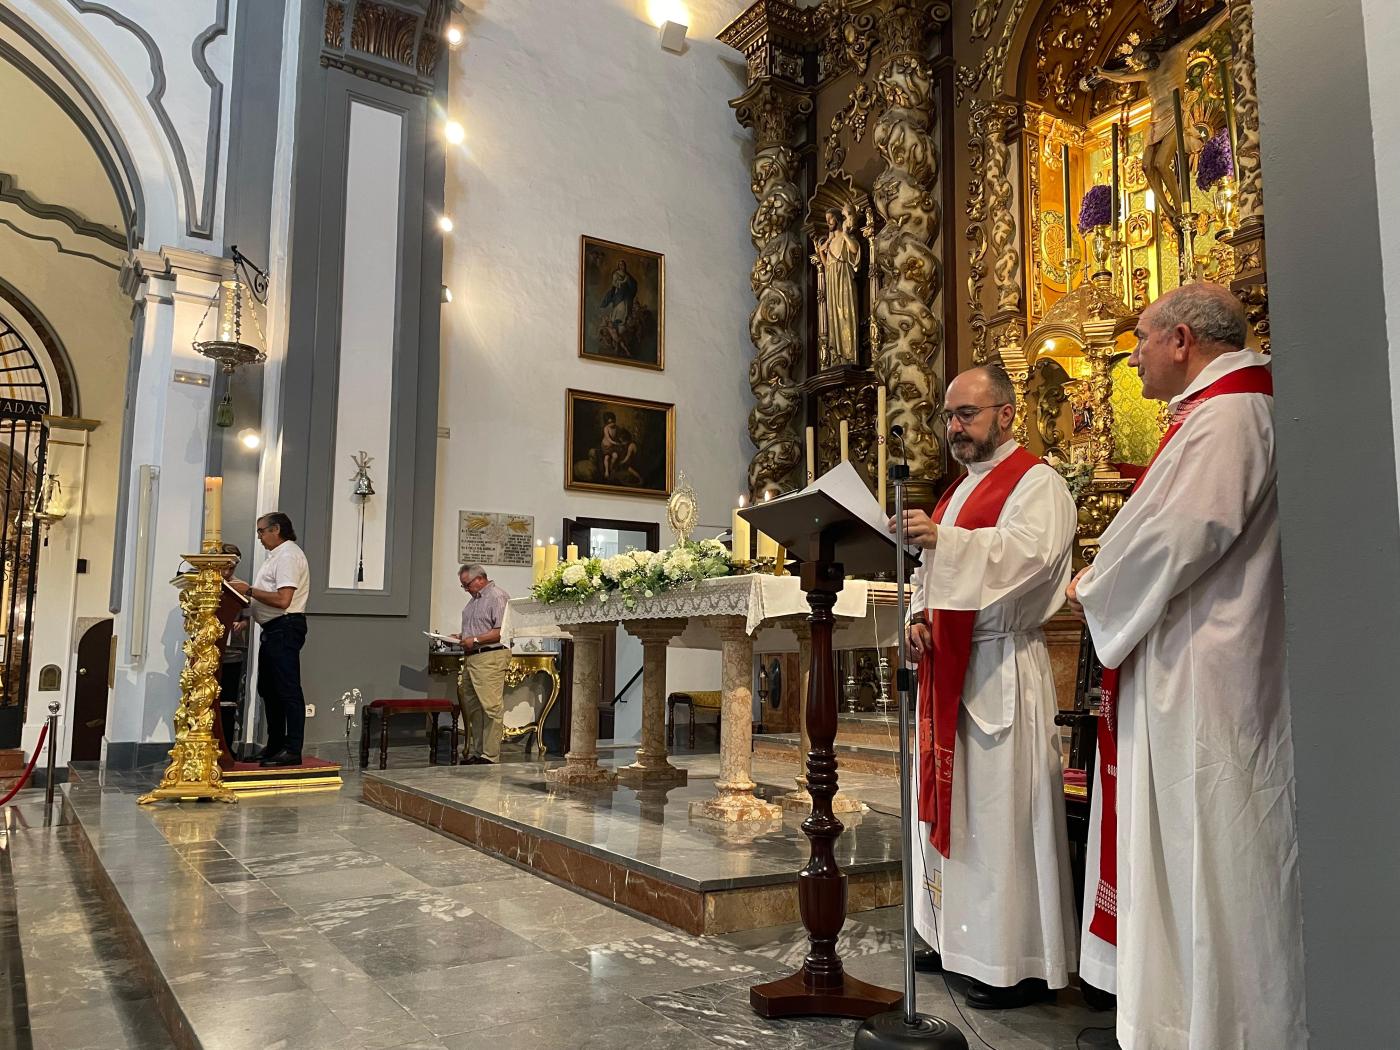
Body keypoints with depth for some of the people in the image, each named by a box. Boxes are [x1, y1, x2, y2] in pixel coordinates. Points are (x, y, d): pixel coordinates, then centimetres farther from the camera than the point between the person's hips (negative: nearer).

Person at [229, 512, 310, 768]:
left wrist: (249, 590, -16)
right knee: (269, 689, 14)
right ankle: (275, 746, 22)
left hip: (285, 628, -11)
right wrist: (245, 589, 8)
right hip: (273, 630, 11)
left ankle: (292, 751, -8)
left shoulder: (288, 555, -12)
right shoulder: (278, 555, 21)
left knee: (288, 690, -9)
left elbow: (282, 600, -22)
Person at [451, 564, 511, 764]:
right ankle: (474, 753, 18)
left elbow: (502, 631, -18)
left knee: (491, 707, -9)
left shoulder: (497, 597, -10)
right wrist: (461, 637, 14)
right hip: (472, 658, 10)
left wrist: (475, 640, -17)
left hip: (490, 658, -10)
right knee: (471, 707, 11)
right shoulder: (475, 599, 21)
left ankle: (490, 756, -8)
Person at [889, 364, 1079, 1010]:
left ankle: (1021, 962, 7)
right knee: (949, 802, 12)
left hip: (1001, 668, -8)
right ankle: (958, 938, 24)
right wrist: (918, 617, 2)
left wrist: (941, 538, -37)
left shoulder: (1037, 483, -6)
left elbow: (1029, 552, -25)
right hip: (946, 666, 8)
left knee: (1001, 809, -5)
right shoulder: (958, 492, 20)